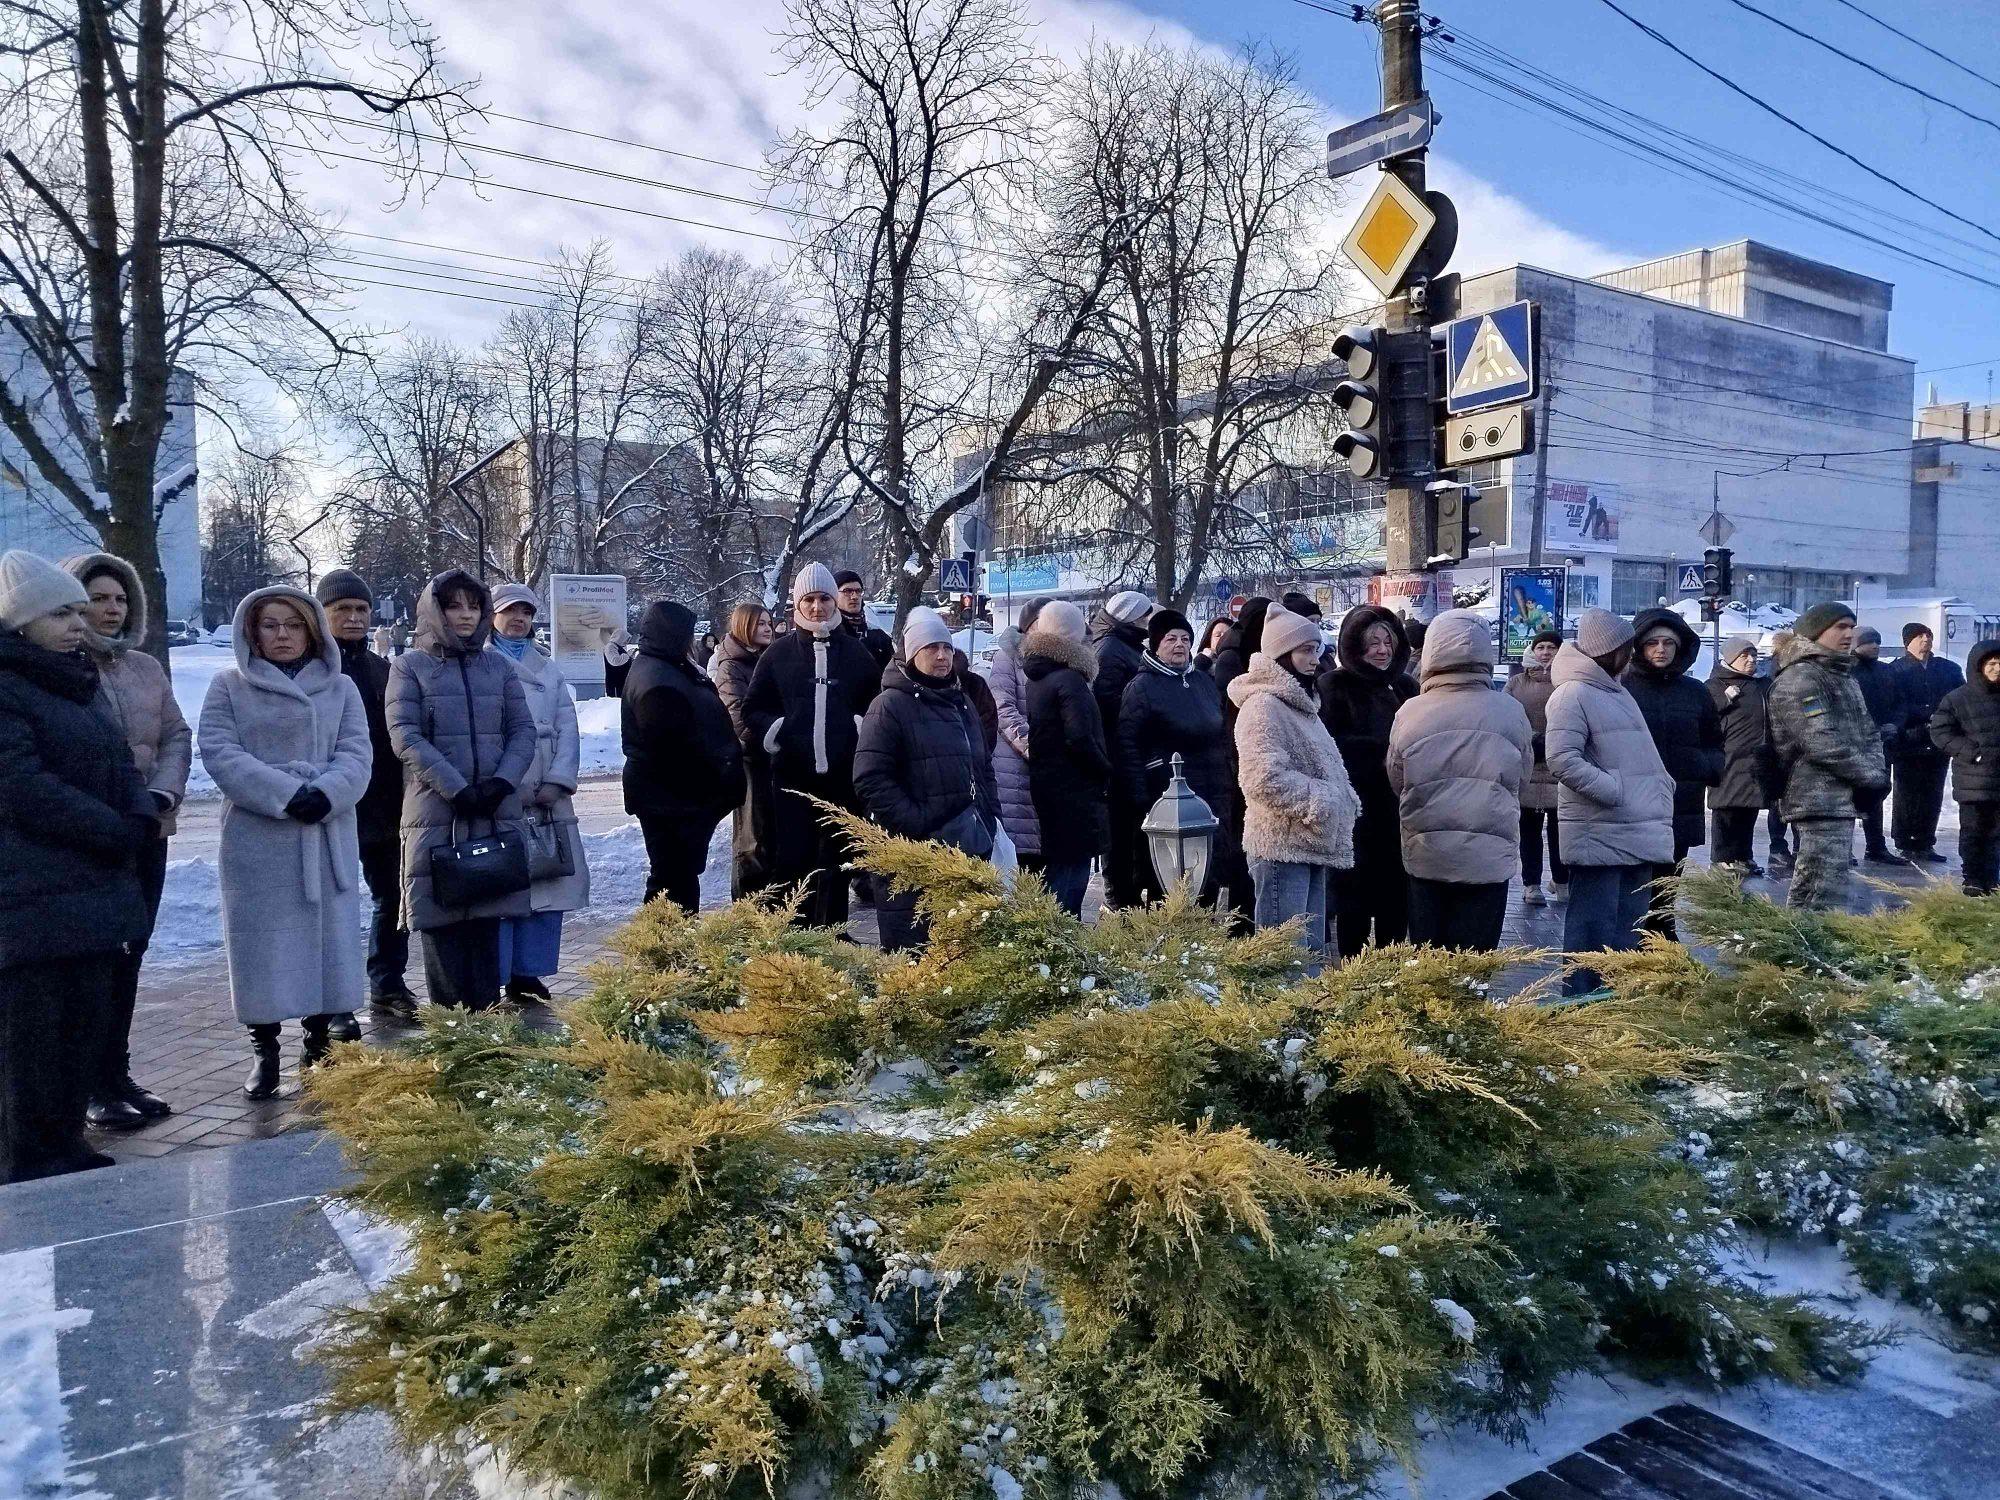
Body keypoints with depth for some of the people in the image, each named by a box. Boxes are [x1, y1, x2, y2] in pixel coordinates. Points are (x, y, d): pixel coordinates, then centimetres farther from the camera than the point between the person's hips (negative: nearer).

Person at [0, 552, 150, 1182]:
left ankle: (66, 1148, 23)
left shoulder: (73, 684, 17)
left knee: (85, 1024, 12)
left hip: (91, 888, 8)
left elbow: (119, 764, 15)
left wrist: (142, 820, -5)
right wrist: (118, 832, -13)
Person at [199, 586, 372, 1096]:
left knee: (328, 935, 6)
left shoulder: (340, 687, 9)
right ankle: (263, 1049, 12)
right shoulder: (227, 687, 4)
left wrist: (324, 794, -18)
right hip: (256, 835, -2)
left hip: (327, 834, 2)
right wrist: (286, 794, -19)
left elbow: (356, 754, 1)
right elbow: (220, 754, -7)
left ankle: (319, 1042, 18)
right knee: (261, 940, 2)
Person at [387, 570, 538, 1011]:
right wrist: (456, 788, -15)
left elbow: (523, 730, 9)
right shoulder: (410, 665, 4)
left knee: (487, 916, 4)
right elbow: (405, 735, -6)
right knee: (442, 917, -1)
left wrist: (502, 781, -9)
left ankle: (485, 1012, 10)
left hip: (496, 811, 3)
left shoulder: (498, 665, 13)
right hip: (435, 812, -3)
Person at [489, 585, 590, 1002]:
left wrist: (558, 780, -6)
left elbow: (567, 729, 9)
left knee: (547, 885, 6)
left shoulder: (548, 670, 18)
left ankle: (527, 972, 17)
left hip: (546, 798, 5)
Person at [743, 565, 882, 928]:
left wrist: (863, 731, -2)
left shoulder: (857, 652, 8)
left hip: (843, 775, 1)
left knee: (835, 860, 9)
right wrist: (773, 732, -8)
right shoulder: (780, 652, 6)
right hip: (792, 775, -1)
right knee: (791, 859, -2)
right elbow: (753, 709, 9)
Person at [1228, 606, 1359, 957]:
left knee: (1312, 950, 14)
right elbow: (1266, 779, -25)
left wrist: (1345, 800, 9)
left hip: (1311, 845, 10)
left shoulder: (1299, 704, 18)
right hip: (1282, 847, -10)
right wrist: (1320, 801, -18)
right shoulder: (1263, 705, -14)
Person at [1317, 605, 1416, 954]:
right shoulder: (1333, 687, -2)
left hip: (1398, 813, 5)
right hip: (1355, 813, -5)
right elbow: (1331, 746, -12)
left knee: (1396, 899, 10)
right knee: (1355, 901, 2)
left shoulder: (1405, 687, 14)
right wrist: (1381, 753, -16)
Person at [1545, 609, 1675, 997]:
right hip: (1598, 835, -9)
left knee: (1628, 928, 14)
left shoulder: (1616, 691, 18)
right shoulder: (1573, 694, -12)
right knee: (1594, 929, -4)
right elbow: (1563, 759, -21)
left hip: (1638, 832, 9)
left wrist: (1660, 786, 11)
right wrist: (1617, 792, -19)